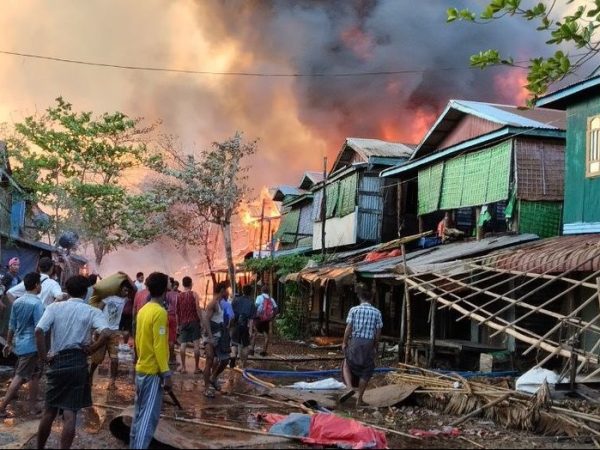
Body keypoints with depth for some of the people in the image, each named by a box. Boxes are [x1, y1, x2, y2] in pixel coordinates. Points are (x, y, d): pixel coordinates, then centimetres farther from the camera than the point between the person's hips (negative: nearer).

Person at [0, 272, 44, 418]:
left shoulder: (17, 302, 6)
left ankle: (32, 406, 22)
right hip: (31, 345, -8)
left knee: (34, 374, 17)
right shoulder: (36, 303, -18)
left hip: (19, 343, 8)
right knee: (20, 377, -1)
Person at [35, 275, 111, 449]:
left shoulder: (54, 307, 1)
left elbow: (38, 331, -12)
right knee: (70, 413, 1)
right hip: (78, 363, -2)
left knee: (50, 410, 17)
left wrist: (44, 356, -4)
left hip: (57, 362, 2)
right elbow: (106, 333, -19)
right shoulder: (92, 312, -2)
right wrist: (90, 350, -5)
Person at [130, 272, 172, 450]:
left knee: (140, 413, 15)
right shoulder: (160, 312, -17)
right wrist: (166, 374, -17)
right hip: (153, 371, -9)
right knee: (149, 416, -6)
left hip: (141, 368, 9)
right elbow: (159, 346, -20)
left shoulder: (143, 310, 8)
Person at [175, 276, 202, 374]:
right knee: (196, 344, -1)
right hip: (194, 321, -3)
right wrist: (201, 320, -6)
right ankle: (197, 368, -1)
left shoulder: (179, 296, 6)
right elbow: (198, 309, -12)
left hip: (183, 322, 3)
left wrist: (178, 324, 17)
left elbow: (177, 312, 9)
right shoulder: (194, 294, -4)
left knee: (183, 344, 5)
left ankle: (183, 367, 5)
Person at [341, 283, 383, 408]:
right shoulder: (376, 312, 0)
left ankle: (350, 387, -5)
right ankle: (359, 400, 13)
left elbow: (348, 328, -5)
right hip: (368, 344, 1)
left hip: (355, 342, -1)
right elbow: (378, 332, 0)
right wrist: (375, 347, 11)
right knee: (366, 372, 11)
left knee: (347, 365, 18)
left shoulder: (354, 310, -3)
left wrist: (344, 343, 5)